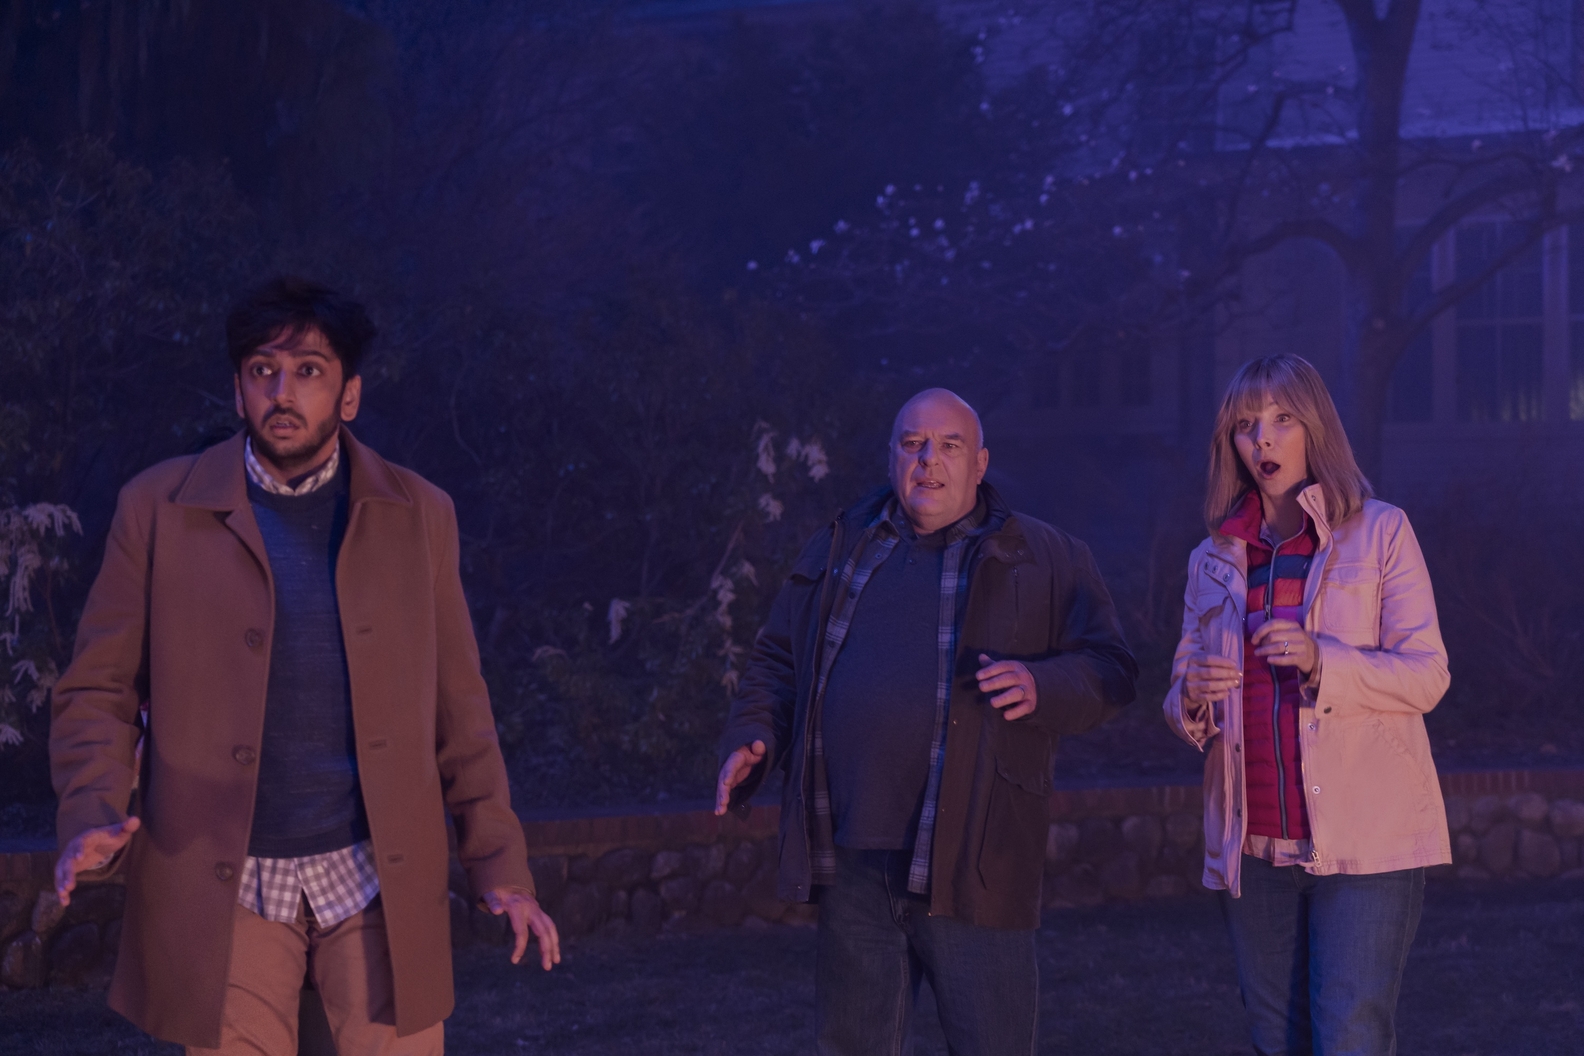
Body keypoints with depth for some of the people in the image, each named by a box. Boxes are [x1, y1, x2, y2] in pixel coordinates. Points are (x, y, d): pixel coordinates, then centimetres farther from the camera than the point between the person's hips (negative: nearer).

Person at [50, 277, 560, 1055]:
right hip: (223, 895, -1)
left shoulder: (418, 516, 7)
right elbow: (99, 692, 4)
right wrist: (92, 820, -13)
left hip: (380, 887, 1)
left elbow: (458, 709, 10)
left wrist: (500, 867, 5)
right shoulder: (158, 510, 3)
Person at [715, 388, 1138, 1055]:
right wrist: (751, 738, 5)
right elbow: (777, 661, 23)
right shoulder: (838, 551, 17)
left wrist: (1041, 686, -19)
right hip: (851, 862, 3)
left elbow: (1109, 671, 2)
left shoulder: (1044, 558, 7)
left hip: (971, 867, -3)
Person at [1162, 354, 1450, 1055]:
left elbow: (1427, 675, -5)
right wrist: (1193, 697, -8)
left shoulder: (1381, 532, 2)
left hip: (1362, 839, -4)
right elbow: (1180, 701, 17)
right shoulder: (1214, 560, 13)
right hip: (1252, 847, 4)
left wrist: (1322, 662, -21)